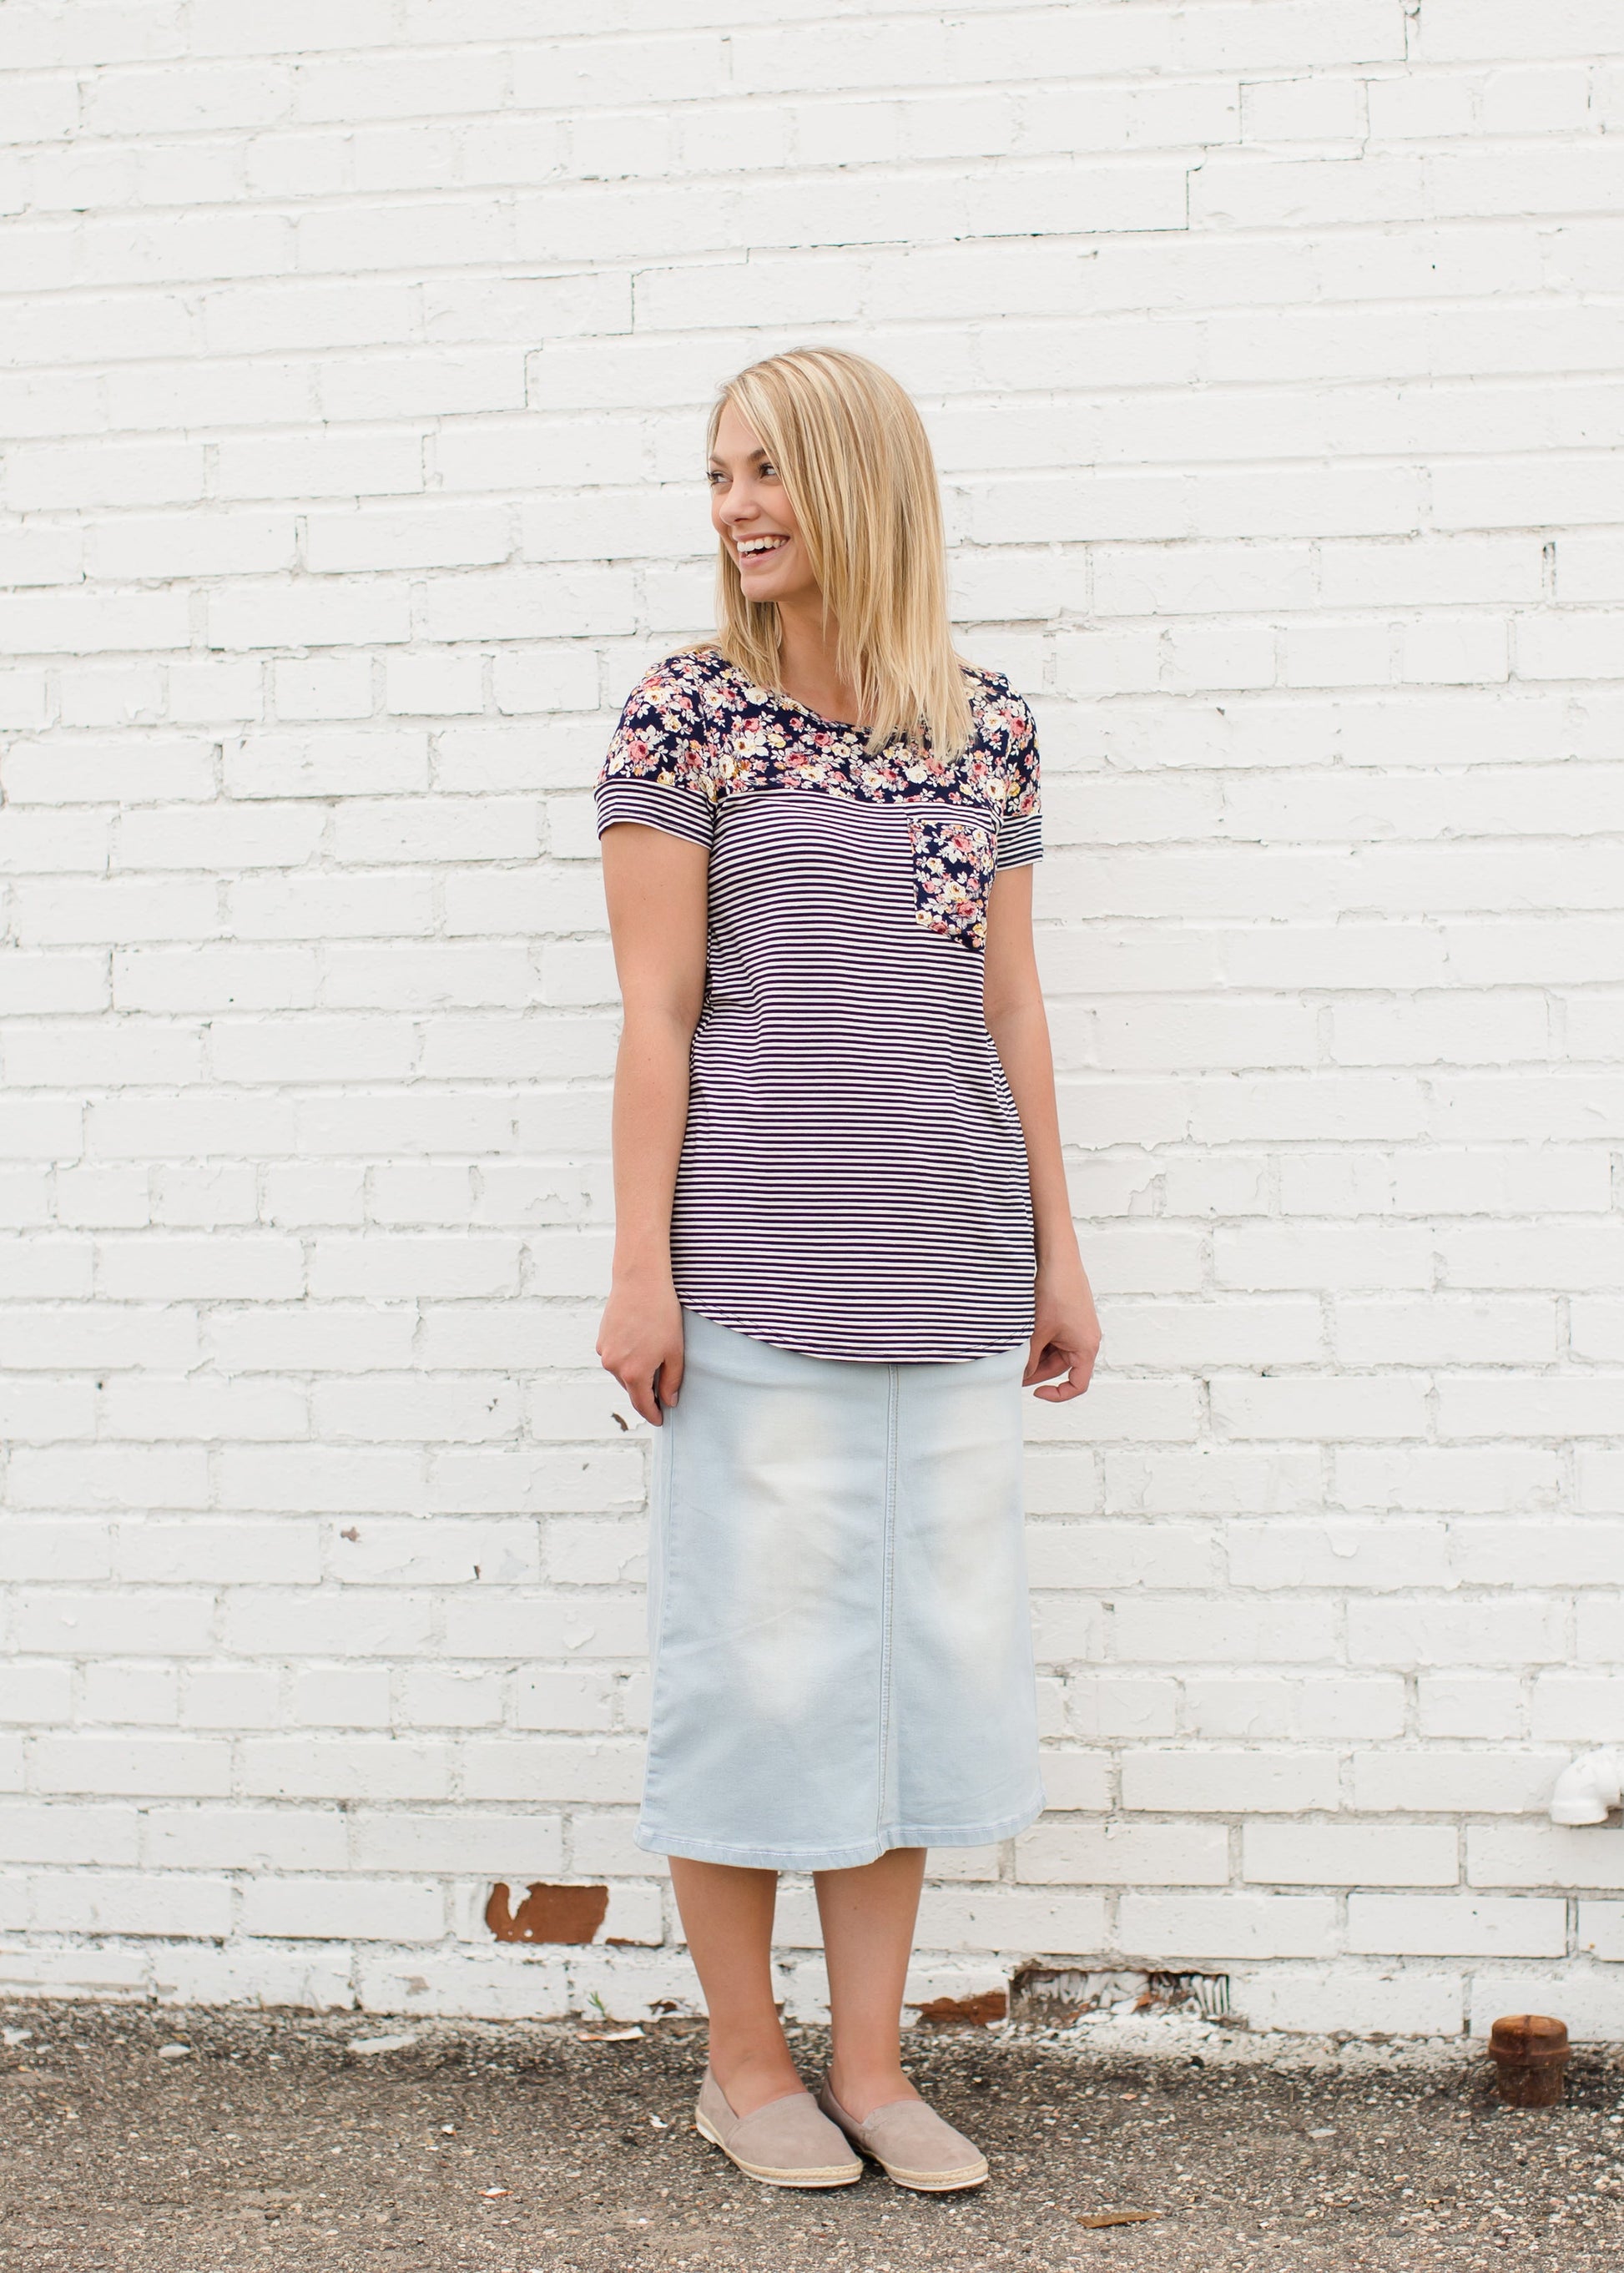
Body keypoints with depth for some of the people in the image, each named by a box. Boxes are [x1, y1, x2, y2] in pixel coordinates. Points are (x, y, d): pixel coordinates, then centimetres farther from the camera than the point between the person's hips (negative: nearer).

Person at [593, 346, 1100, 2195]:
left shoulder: (985, 724, 9)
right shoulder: (684, 714, -2)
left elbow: (1011, 1004, 11)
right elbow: (656, 1009, -5)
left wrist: (1055, 1254, 10)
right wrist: (641, 1266, -9)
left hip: (952, 1264, 4)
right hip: (758, 1255, -4)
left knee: (929, 1640, 8)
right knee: (759, 1639, 2)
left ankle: (872, 2061, 22)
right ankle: (742, 2060, 20)